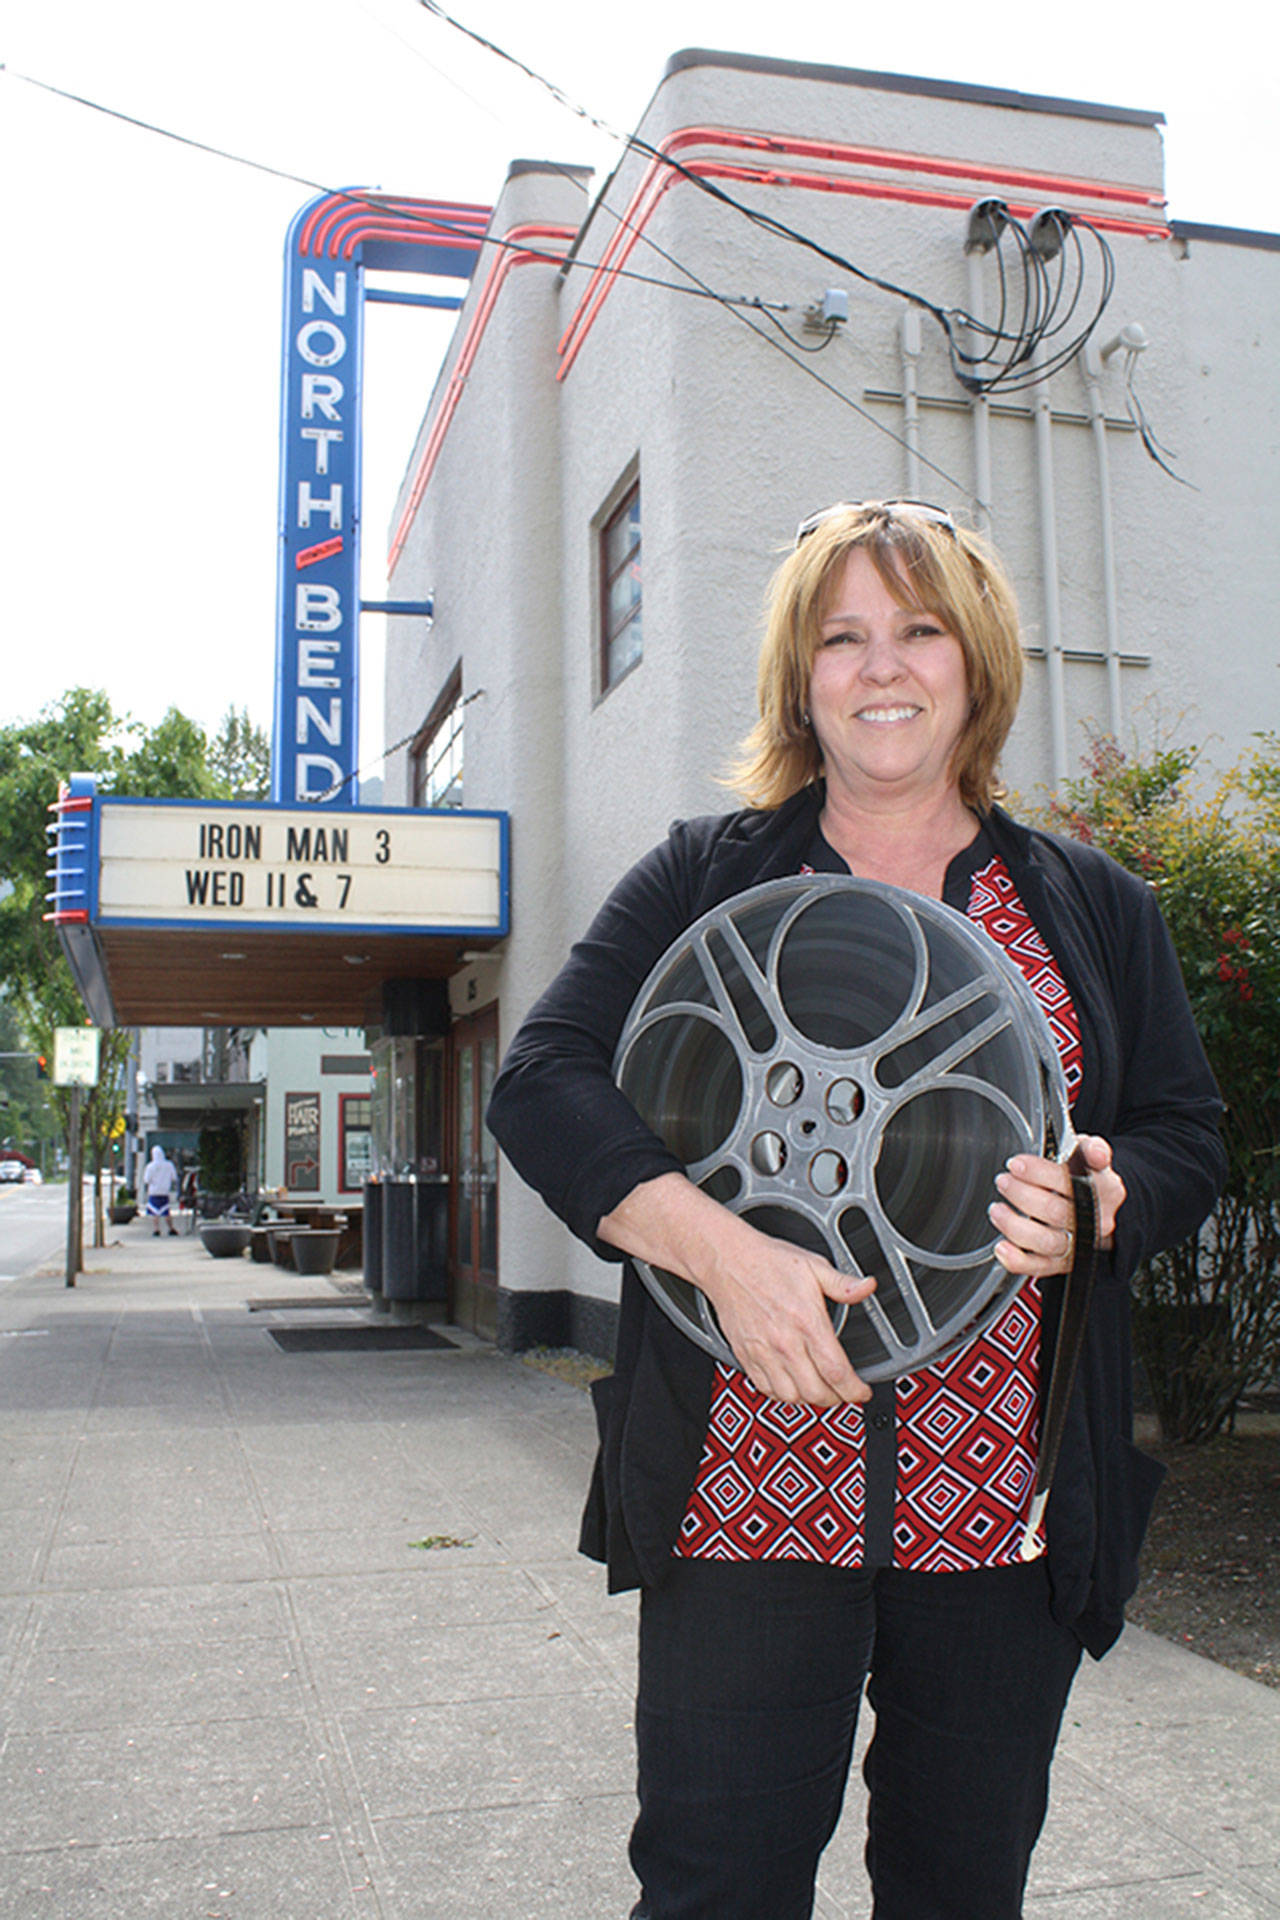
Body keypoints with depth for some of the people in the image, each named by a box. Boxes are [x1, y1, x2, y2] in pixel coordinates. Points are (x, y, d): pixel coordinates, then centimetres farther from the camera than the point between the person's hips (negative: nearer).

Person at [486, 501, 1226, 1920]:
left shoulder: (1092, 905, 11)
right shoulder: (704, 877, 4)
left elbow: (1187, 1136, 12)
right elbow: (544, 1082, -5)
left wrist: (1098, 1206, -13)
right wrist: (725, 1251, -21)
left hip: (1007, 1504, 3)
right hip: (752, 1485, -2)